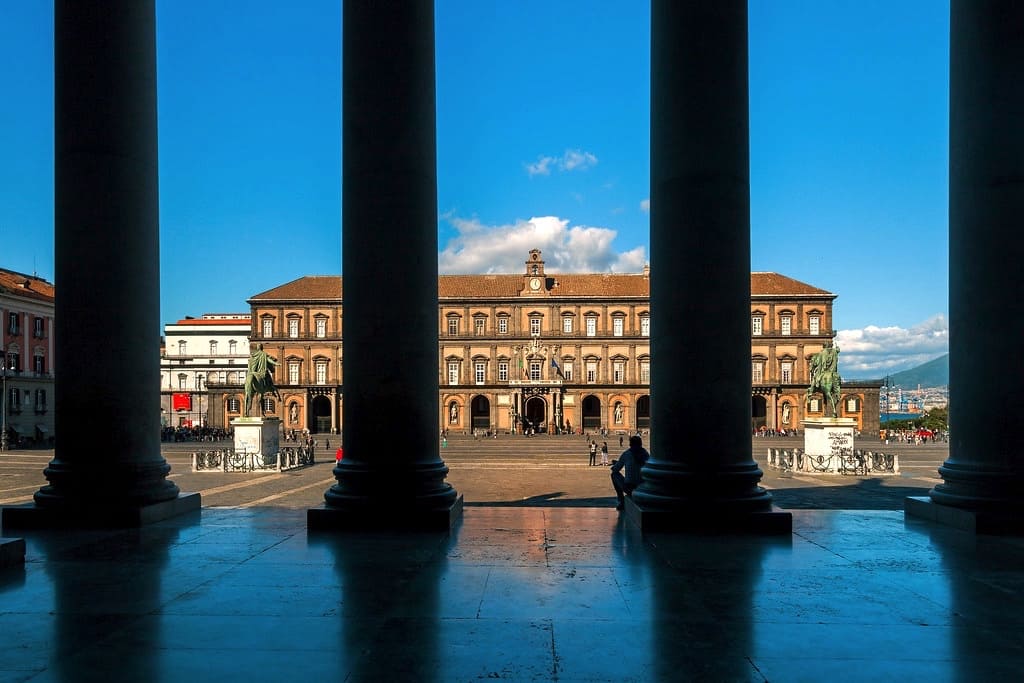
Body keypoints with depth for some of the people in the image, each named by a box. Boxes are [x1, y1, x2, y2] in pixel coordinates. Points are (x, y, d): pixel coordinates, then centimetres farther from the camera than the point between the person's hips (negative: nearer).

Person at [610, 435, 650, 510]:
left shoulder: (626, 454, -3)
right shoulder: (645, 453, 6)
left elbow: (615, 469, 4)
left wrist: (615, 464, 29)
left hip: (629, 487, -3)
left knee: (614, 474, 23)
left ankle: (621, 502, 21)